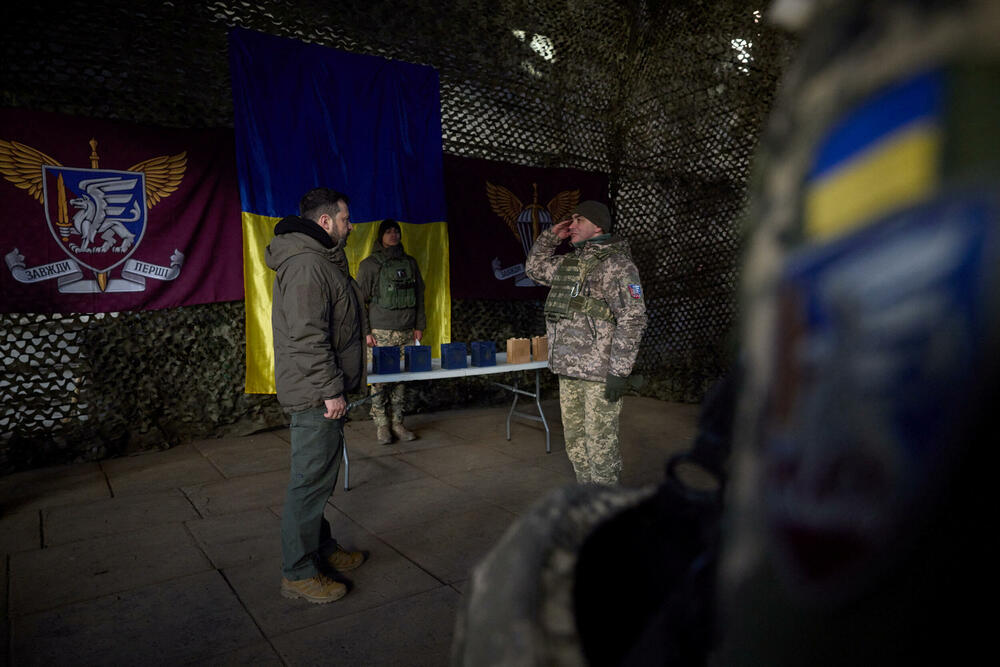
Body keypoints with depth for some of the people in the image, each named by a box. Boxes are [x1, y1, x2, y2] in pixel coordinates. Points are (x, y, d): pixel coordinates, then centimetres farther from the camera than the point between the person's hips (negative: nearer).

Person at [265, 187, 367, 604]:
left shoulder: (324, 260, 17)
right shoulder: (306, 265, -18)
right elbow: (307, 336, -25)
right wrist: (331, 389, -23)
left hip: (325, 392, 11)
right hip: (316, 395, -11)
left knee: (321, 476, 19)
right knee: (311, 480, -3)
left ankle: (322, 549, 33)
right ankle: (298, 573, 8)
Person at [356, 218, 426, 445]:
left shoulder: (410, 263, 15)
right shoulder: (369, 264, 3)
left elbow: (419, 296, 17)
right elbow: (360, 299, 0)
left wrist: (419, 326, 10)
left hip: (406, 333, 4)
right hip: (380, 333, -3)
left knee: (401, 380, 4)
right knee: (380, 381, -5)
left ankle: (397, 422, 14)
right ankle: (381, 425, 7)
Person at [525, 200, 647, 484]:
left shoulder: (616, 264, -11)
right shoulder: (569, 262, 15)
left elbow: (632, 318, -17)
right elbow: (535, 268, 32)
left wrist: (620, 371, -20)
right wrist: (551, 236, 18)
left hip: (600, 374, -8)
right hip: (568, 371, 9)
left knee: (601, 444, -1)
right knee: (575, 441, 17)